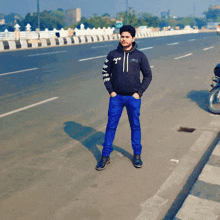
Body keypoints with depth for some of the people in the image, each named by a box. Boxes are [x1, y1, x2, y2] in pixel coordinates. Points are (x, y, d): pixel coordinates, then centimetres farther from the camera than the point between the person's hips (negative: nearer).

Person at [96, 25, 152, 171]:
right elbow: (106, 72, 9)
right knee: (111, 126, 3)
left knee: (135, 126, 10)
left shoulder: (140, 56, -1)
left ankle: (137, 155, 26)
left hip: (133, 98, 0)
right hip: (116, 97, 0)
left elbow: (148, 75, 6)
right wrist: (111, 91, 0)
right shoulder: (113, 55, 0)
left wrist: (139, 92, -3)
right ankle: (105, 156, 14)